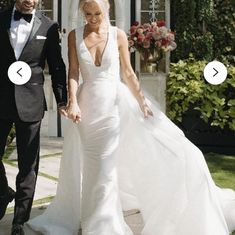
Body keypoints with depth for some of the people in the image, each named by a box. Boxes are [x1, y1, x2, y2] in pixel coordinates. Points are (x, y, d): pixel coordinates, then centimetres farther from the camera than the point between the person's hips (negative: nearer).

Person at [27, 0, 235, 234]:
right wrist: (73, 102, -15)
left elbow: (128, 73, 0)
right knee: (89, 164, 10)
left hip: (117, 102, -1)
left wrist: (142, 102, -3)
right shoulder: (75, 36, 0)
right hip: (88, 104, 1)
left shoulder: (118, 35, -2)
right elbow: (73, 72, -3)